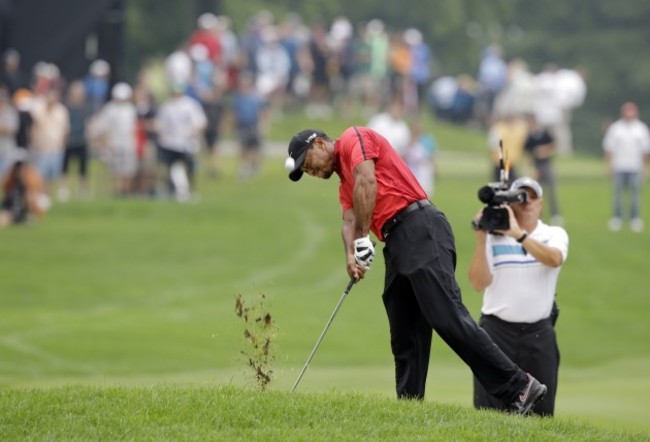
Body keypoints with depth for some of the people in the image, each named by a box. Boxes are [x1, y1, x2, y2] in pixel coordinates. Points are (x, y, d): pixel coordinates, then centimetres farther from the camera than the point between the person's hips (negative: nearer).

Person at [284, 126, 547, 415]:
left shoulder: (353, 138, 7)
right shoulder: (345, 187, 31)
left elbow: (367, 181, -11)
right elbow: (349, 221, 12)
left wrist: (362, 239, -11)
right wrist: (350, 256, -9)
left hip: (420, 230, -10)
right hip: (396, 245, 10)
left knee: (447, 317, -19)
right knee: (405, 339, 4)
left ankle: (517, 388, -22)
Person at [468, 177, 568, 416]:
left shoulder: (555, 235, 5)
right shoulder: (493, 238, 4)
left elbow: (554, 259, -18)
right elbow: (479, 283, -6)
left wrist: (518, 234, -27)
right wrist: (481, 240, -14)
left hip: (539, 333, 1)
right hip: (497, 330, -1)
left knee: (540, 410, 1)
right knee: (489, 410, -5)